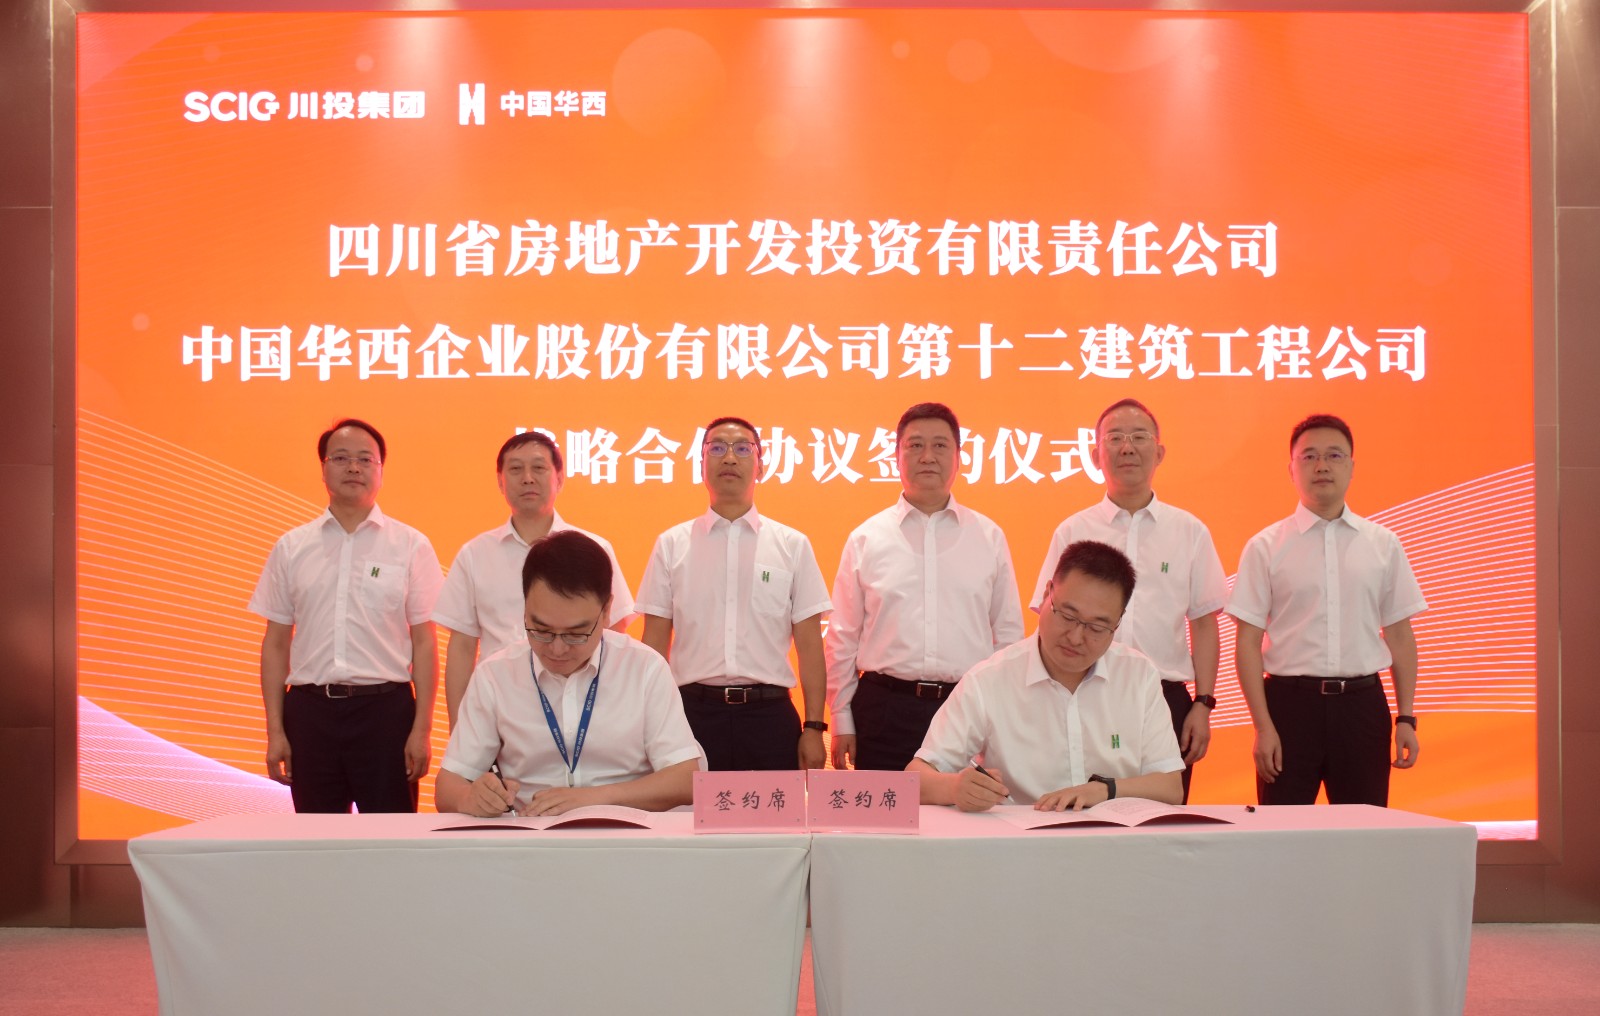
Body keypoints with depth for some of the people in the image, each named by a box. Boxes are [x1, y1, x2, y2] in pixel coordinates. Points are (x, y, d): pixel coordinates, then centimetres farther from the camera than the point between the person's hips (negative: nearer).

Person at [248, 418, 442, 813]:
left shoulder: (411, 547, 2)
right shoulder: (291, 548, 9)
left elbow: (424, 641, 1)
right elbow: (276, 643, 10)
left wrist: (422, 728, -4)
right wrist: (274, 730, 5)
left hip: (384, 706, -2)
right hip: (310, 710, 2)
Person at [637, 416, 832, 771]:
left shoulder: (792, 545, 6)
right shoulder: (671, 545, 7)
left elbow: (809, 645, 5)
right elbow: (655, 644, 8)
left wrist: (814, 728, 0)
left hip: (769, 714, 0)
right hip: (694, 711, 0)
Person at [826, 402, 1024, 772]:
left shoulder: (989, 538, 9)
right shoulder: (865, 539, 6)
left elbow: (1008, 633, 11)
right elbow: (842, 638, 8)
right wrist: (842, 721, 5)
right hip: (885, 709, 0)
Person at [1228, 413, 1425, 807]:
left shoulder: (1383, 545, 8)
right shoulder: (1266, 547, 1)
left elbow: (1399, 634, 10)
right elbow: (1249, 640, -1)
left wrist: (1406, 718, 5)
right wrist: (1263, 726, -8)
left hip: (1362, 701, 2)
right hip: (1290, 700, -2)